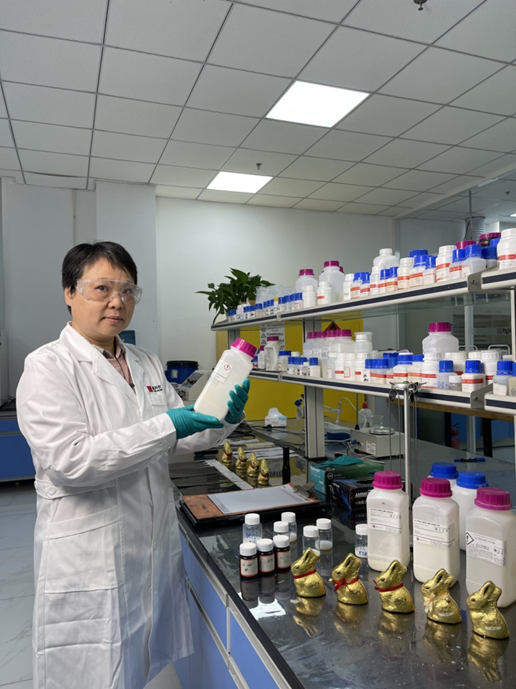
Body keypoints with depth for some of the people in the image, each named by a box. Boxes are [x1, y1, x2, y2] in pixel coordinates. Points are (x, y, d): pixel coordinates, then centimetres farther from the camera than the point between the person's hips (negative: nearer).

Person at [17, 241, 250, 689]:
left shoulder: (147, 364, 8)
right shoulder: (49, 367, -13)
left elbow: (177, 440, 12)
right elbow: (68, 460, -23)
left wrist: (223, 421, -8)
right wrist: (165, 427, -27)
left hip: (154, 547, 6)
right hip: (90, 561, -6)